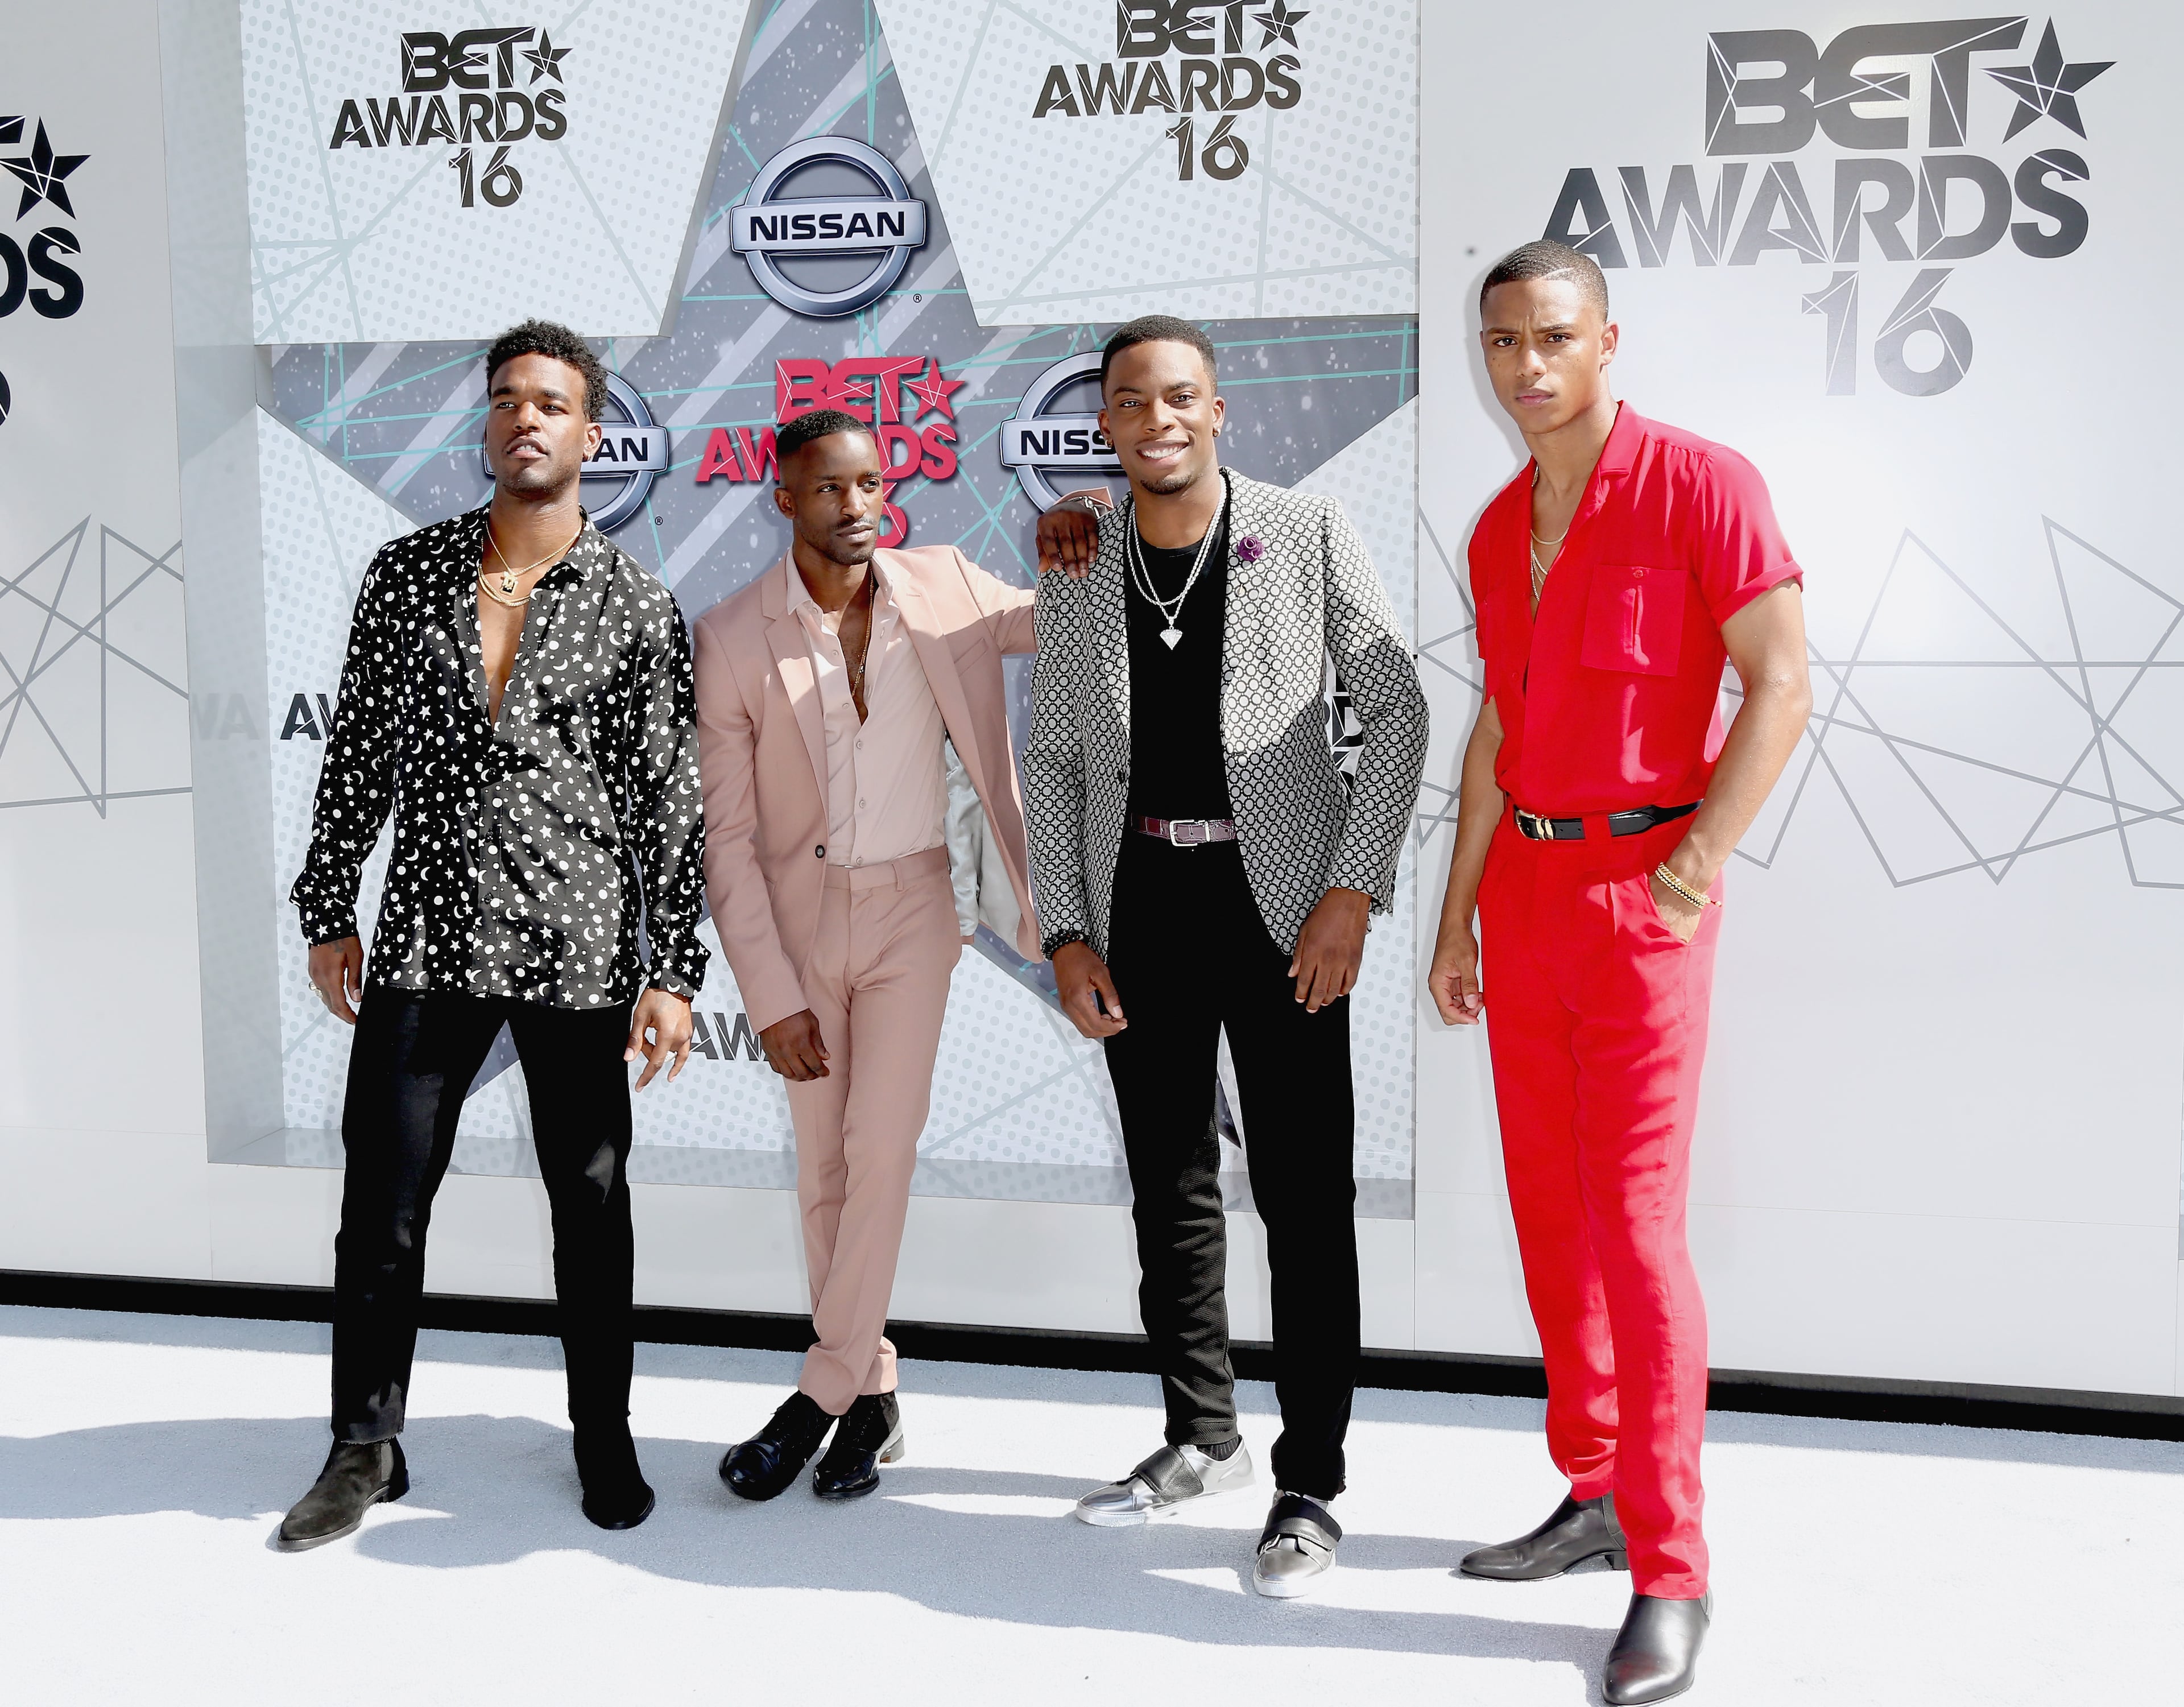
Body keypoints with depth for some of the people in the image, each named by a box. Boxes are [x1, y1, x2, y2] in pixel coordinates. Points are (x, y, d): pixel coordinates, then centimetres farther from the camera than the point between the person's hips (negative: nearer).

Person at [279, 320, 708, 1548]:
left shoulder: (636, 605, 0)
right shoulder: (407, 573, 6)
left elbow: (672, 800, -1)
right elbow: (358, 752, 10)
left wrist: (674, 971, -6)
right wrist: (329, 912, 7)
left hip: (579, 953, -1)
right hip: (426, 943, 2)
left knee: (592, 1207, 9)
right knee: (382, 1206, 4)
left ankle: (606, 1442, 27)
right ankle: (368, 1448, 22)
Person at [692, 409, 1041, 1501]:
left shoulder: (943, 590, -4)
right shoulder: (732, 639, -8)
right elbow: (727, 836, -6)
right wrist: (770, 997, -10)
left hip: (913, 903, 0)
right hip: (799, 910, 0)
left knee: (881, 1148, -10)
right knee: (823, 1166, 7)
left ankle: (821, 1394, 1)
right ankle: (872, 1392, 21)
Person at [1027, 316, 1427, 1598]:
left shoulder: (1308, 534, -4)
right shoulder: (1077, 567, 5)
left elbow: (1397, 709, -3)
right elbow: (1053, 759, 9)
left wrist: (1352, 891, -11)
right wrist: (1067, 935, 2)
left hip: (1279, 900, -3)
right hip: (1139, 903, 4)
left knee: (1305, 1200, -1)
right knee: (1170, 1189, 13)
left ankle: (1310, 1489, 11)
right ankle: (1204, 1441, 30)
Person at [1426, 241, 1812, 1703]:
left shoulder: (1700, 482, -10)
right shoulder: (1500, 532, 12)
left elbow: (1782, 686, -14)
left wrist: (1692, 869, -20)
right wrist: (1457, 920, 12)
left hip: (1642, 889, -7)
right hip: (1527, 886, 8)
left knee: (1633, 1220, -11)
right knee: (1549, 1202, 10)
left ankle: (1670, 1579, -3)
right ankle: (1598, 1495, 24)